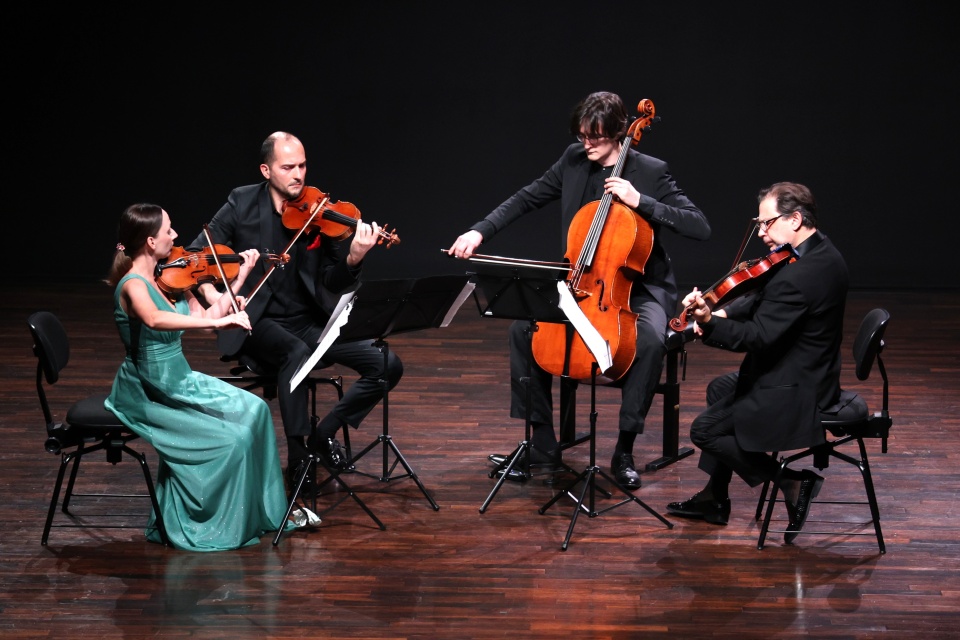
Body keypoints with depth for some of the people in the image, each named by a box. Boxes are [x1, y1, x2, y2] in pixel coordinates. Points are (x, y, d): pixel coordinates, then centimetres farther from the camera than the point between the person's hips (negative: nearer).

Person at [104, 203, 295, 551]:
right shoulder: (133, 285, -22)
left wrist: (240, 278, 5)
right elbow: (155, 319, -44)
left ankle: (261, 510, 7)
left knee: (253, 410, -2)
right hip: (148, 394, -8)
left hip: (179, 380, 8)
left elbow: (204, 317, 9)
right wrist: (218, 322, -49)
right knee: (231, 438, -15)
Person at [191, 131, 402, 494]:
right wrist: (210, 291, -23)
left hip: (310, 321, 3)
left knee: (388, 366, -13)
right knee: (297, 352, -37)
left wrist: (353, 258, -27)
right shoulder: (242, 205, -3)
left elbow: (333, 284, -5)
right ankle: (297, 457, -24)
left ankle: (326, 433, 6)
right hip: (259, 323, -3)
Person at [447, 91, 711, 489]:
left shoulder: (651, 172, -12)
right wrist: (479, 232, -5)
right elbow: (526, 199, 8)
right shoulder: (573, 161, 1)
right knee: (523, 327, -16)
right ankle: (543, 443, -5)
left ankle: (624, 451, -22)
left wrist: (640, 201, -26)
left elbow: (700, 228, -18)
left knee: (651, 338, -35)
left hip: (640, 287, -4)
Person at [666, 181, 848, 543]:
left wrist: (709, 323, -38)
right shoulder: (820, 252, 4)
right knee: (720, 390, 28)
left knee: (704, 430, -1)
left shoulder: (798, 275, -30)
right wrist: (723, 313, -4)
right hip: (812, 373, 11)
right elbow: (763, 301, 10)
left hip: (796, 392, -11)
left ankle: (793, 481, 0)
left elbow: (759, 337, -30)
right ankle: (715, 499, 33)